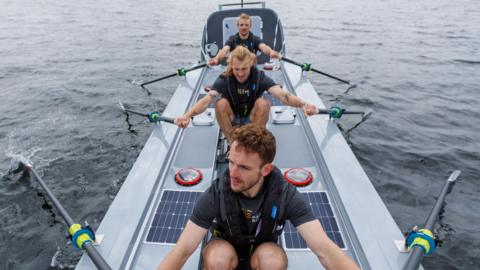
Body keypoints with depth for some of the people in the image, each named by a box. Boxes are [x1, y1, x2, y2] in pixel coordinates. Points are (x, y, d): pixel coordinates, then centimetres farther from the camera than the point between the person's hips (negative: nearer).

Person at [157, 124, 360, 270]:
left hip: (262, 252, 1)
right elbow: (182, 250, -27)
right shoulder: (216, 194, -27)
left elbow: (325, 249, -31)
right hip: (224, 251, 0)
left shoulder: (286, 195, -25)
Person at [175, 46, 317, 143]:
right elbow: (207, 99, -35)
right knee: (221, 103, -30)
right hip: (230, 121, 0)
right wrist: (187, 115, -55)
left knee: (264, 103, -30)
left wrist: (302, 104, -55)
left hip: (253, 121, 0)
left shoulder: (260, 77, -17)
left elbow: (281, 94, -34)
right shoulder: (223, 80, -18)